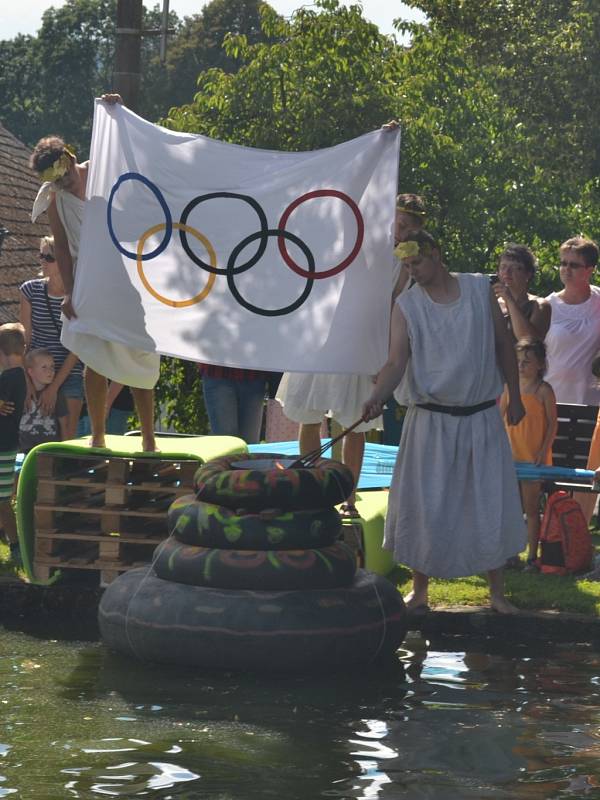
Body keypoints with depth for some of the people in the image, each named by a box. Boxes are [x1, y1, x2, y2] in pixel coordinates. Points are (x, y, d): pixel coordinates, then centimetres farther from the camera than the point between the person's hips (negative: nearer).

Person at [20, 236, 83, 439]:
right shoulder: (30, 290, 0)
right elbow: (24, 340, 0)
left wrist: (54, 387, -11)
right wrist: (28, 382, -9)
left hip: (70, 374, -2)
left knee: (67, 437, -5)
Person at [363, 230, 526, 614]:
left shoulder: (480, 289, 0)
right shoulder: (407, 306, -4)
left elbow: (503, 344, 7)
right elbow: (397, 361, -13)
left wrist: (515, 396, 6)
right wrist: (378, 395, -32)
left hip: (482, 417, 1)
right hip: (431, 420, -1)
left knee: (491, 503, 4)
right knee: (424, 506, 0)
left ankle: (497, 590, 15)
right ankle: (420, 589, 13)